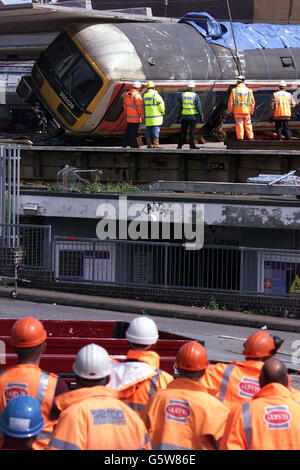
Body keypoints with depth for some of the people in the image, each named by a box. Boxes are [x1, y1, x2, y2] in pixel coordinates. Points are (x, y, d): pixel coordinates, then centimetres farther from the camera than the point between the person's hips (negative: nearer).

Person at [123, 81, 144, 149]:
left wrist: (126, 112, 27)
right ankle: (133, 144, 3)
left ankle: (125, 144, 19)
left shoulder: (127, 94, 4)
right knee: (134, 131, -1)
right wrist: (142, 116, -9)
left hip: (129, 116, 7)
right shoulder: (137, 96, -19)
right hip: (136, 117, -7)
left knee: (128, 130, 15)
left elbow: (125, 104, 15)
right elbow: (140, 107, -17)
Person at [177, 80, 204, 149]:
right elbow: (199, 107, -7)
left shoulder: (182, 95, 2)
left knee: (183, 131, 9)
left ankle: (180, 145, 8)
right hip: (193, 116, -3)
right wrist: (201, 115, 0)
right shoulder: (195, 96, -7)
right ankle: (192, 145, 0)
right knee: (192, 131, 2)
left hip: (184, 116, 3)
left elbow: (180, 106, 6)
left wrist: (179, 114, 13)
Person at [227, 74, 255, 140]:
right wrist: (251, 111, 16)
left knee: (239, 125, 2)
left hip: (238, 111, -2)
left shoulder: (234, 91, -5)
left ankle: (240, 139, 2)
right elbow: (252, 102, 6)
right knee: (248, 125, 7)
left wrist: (230, 111, 7)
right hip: (247, 111, 2)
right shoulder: (249, 91, 3)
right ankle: (251, 138, 5)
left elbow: (230, 102, -3)